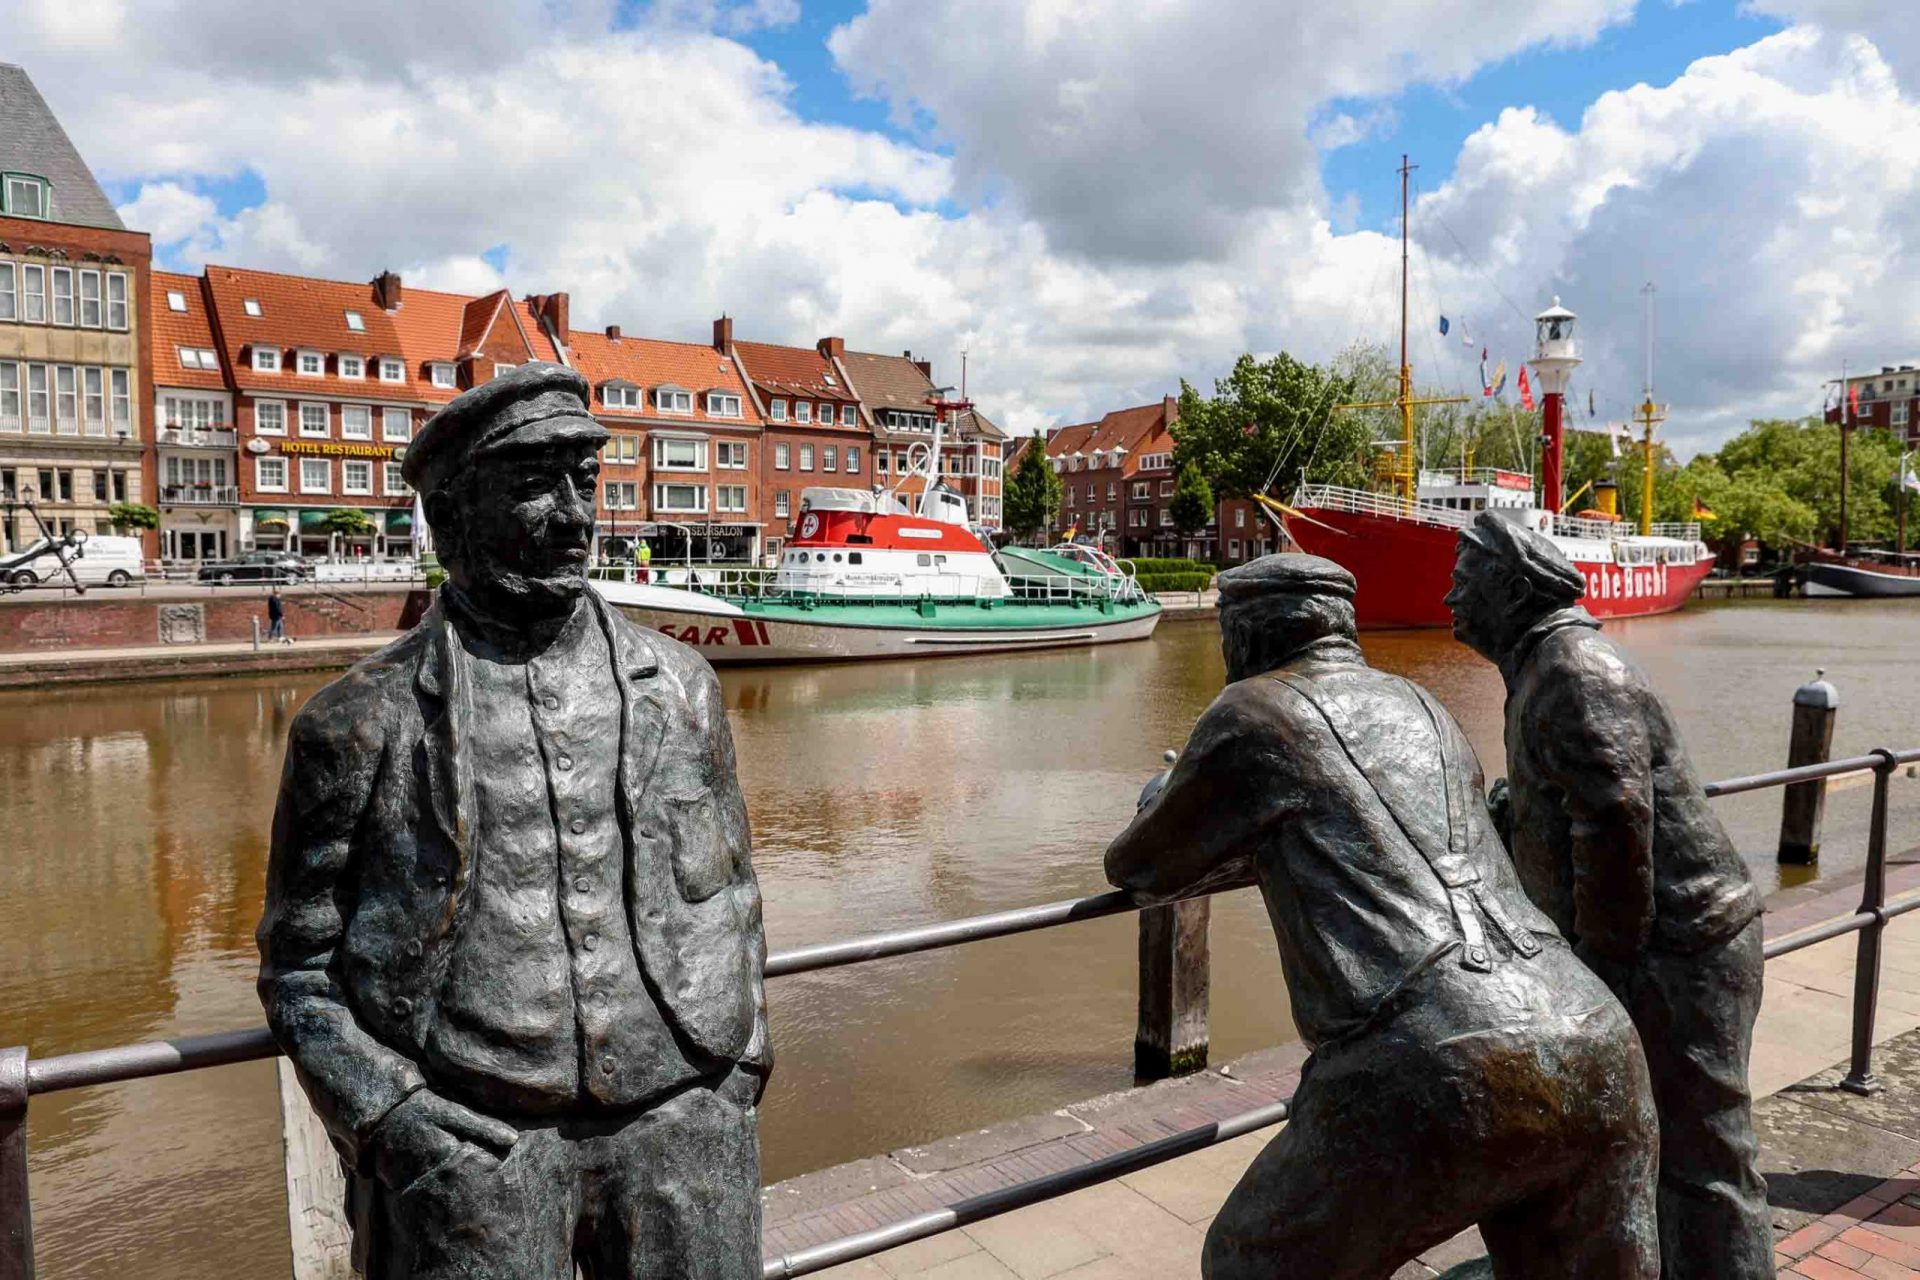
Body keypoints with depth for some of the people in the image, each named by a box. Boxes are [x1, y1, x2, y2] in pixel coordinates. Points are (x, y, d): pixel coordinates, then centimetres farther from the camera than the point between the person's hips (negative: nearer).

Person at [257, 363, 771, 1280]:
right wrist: (382, 1113, -9)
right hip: (466, 1141, -2)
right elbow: (300, 968, 4)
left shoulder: (679, 686, 5)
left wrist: (740, 1067, 6)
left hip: (680, 1125, 2)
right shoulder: (361, 722, -2)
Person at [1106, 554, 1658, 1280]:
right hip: (1592, 1054, 7)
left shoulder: (1252, 714, 7)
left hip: (1433, 1078, -6)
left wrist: (1162, 802, 42)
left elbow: (1143, 869, 20)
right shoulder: (1425, 714, 26)